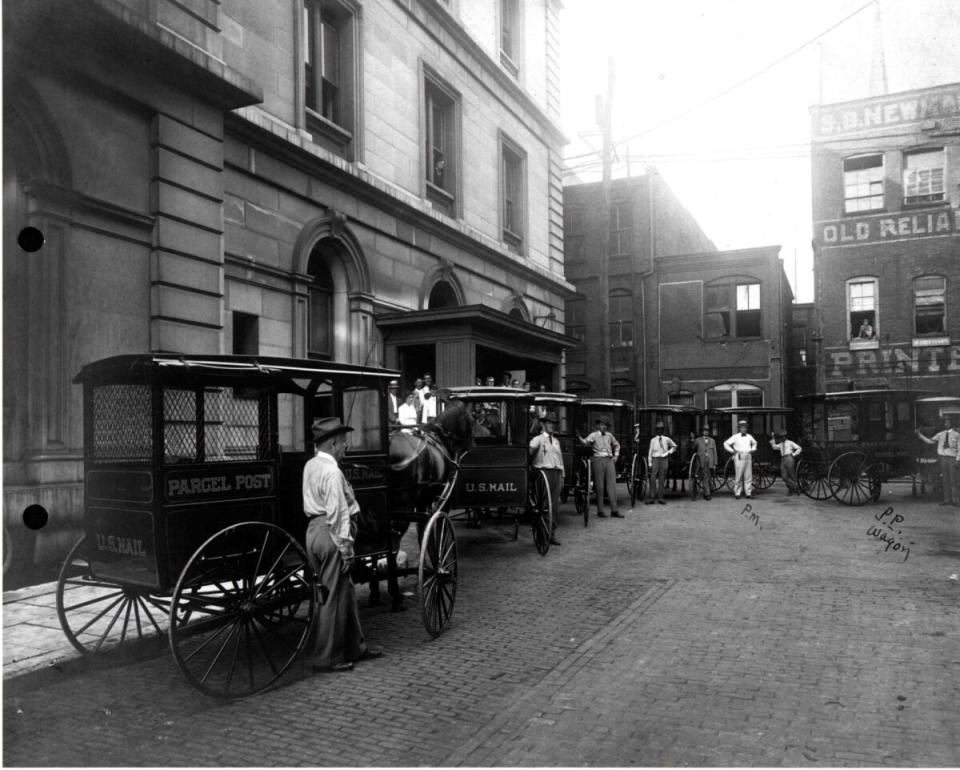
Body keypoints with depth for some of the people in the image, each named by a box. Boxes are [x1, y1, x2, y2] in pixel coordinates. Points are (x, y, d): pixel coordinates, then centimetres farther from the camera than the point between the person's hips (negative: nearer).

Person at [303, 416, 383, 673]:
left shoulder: (310, 465, 11)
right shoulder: (332, 471, -18)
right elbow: (337, 513, -20)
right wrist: (346, 546, -16)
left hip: (314, 528, 10)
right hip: (329, 535, -10)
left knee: (346, 591, 18)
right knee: (333, 596, 1)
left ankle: (355, 647, 28)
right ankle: (326, 658, 10)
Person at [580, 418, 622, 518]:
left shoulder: (609, 435, 13)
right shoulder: (594, 435, -1)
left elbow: (617, 445, 29)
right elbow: (586, 442, -19)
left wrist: (616, 455, 16)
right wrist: (580, 438, -39)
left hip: (609, 460, 4)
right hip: (598, 460, -4)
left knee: (612, 485, 2)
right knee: (599, 486, -2)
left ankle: (614, 510, 6)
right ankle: (600, 511, 6)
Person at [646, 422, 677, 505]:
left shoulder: (667, 439, 6)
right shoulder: (653, 440, 4)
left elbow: (674, 446, 23)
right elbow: (650, 452, 5)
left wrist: (669, 452, 6)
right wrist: (649, 463, 0)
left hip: (664, 460, 1)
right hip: (655, 459, -1)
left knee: (662, 479, 3)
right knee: (653, 478, -9)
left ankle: (660, 498, 8)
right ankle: (651, 497, -7)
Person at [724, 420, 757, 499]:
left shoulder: (749, 436, 13)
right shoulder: (735, 437, -1)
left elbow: (754, 443, 33)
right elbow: (726, 444, 0)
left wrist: (753, 449, 18)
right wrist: (732, 451, -4)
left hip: (748, 458, 4)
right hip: (739, 458, -4)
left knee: (748, 476, 3)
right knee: (738, 476, -4)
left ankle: (748, 493, 9)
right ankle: (737, 493, 2)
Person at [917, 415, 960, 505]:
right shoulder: (940, 434, 11)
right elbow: (930, 441, 6)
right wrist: (920, 435, -1)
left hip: (952, 458, -3)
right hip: (942, 458, 3)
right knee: (945, 480, 4)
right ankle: (947, 500, 6)